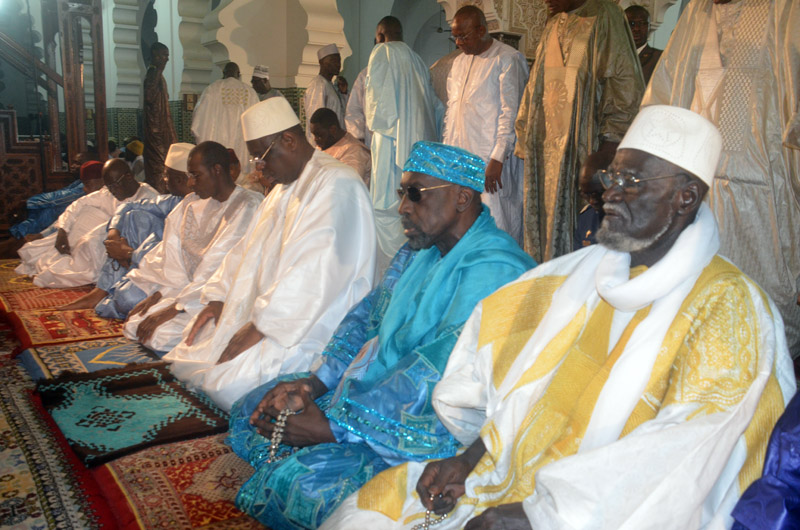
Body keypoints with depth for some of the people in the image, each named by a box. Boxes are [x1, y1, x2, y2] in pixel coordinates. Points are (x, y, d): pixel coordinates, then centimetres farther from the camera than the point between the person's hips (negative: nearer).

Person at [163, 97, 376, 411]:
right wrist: (218, 297, 7)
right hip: (262, 316, 10)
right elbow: (248, 250, 21)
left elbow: (315, 271, -25)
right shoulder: (283, 190, 20)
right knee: (186, 359, 2)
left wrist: (261, 326, -23)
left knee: (228, 381, -25)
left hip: (315, 325, -10)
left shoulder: (336, 184, -15)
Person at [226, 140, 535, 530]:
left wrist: (334, 426, -26)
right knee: (251, 411, 10)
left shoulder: (492, 270, -24)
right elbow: (368, 315, 10)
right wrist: (314, 383, -5)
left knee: (304, 483, -26)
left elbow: (436, 374, -30)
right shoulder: (421, 248, 9)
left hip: (430, 428, -10)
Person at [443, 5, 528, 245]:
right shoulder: (459, 62, 17)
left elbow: (510, 113, -12)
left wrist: (497, 159, -17)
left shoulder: (508, 60, -6)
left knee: (496, 227, -5)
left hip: (491, 162, -7)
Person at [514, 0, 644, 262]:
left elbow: (625, 83, -10)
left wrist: (611, 138, -17)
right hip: (549, 141, 7)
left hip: (583, 140, -7)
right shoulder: (553, 25, 19)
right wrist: (526, 137, 14)